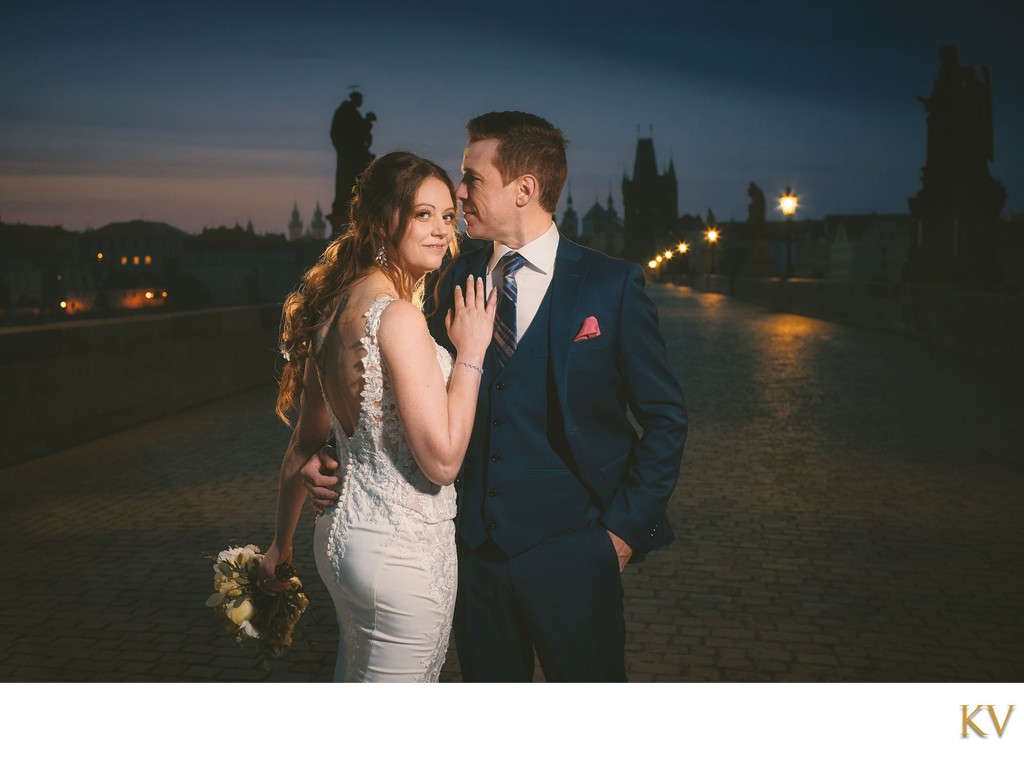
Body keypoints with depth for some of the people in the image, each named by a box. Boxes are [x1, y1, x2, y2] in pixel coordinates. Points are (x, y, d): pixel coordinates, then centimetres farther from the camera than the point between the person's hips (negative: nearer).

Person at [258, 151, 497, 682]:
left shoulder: (335, 305, 6)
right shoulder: (397, 315, -21)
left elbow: (305, 444, 13)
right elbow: (442, 459, -21)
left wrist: (281, 545, 22)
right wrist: (470, 351, -13)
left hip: (344, 533, 9)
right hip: (402, 551, -9)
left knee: (354, 679, 24)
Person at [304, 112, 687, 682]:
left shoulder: (613, 285, -6)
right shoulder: (457, 280, 6)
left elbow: (665, 417, -1)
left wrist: (627, 527, -6)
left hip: (569, 550, -4)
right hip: (477, 545, 4)